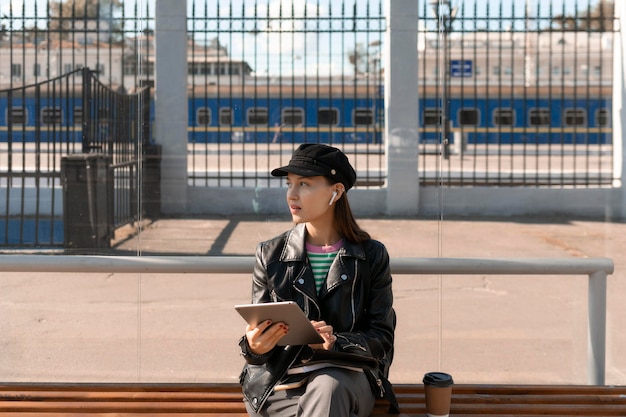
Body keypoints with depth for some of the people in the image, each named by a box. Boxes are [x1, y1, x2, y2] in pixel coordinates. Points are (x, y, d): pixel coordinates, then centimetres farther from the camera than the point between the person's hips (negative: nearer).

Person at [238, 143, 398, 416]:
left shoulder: (371, 256, 2)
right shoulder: (271, 255, 4)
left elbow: (381, 338, -1)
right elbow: (259, 338, 6)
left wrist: (334, 343, -21)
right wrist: (254, 347, -20)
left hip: (345, 376, 0)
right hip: (278, 382, 0)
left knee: (328, 387, -36)